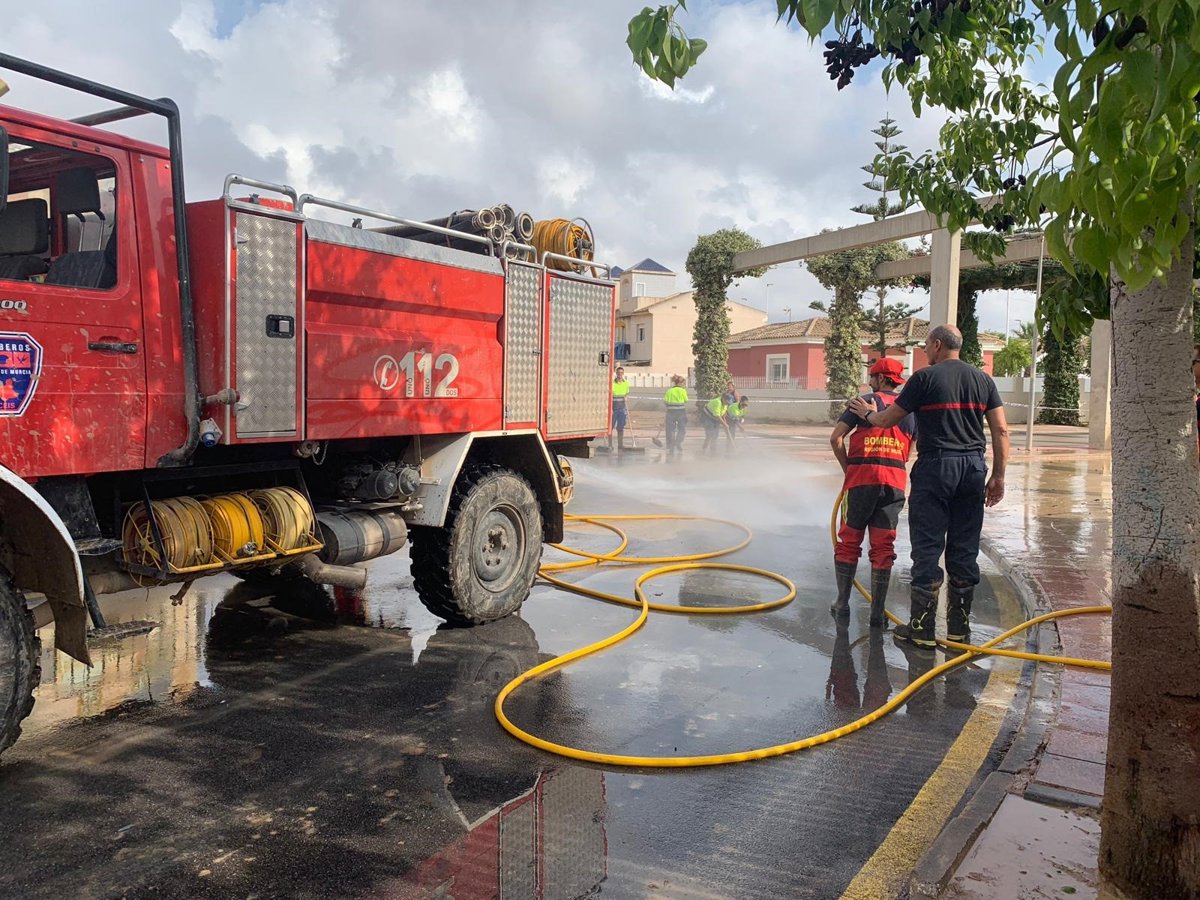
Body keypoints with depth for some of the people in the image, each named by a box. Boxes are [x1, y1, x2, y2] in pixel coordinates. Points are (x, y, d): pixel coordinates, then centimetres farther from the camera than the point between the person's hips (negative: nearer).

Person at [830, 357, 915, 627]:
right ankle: (877, 613, 6)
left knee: (849, 542, 9)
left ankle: (842, 604, 15)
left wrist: (847, 468, 6)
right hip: (895, 482, 3)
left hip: (861, 478, -3)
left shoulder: (865, 401, 1)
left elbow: (836, 438, -6)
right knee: (883, 547, 5)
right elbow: (912, 449, 11)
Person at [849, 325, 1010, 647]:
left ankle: (922, 627, 3)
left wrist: (868, 414, 22)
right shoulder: (983, 379, 11)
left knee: (927, 548, 0)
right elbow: (1001, 431, 7)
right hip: (973, 467, 5)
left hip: (936, 466, -5)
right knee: (965, 549, 10)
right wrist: (998, 476, 12)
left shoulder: (925, 378, -3)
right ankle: (959, 626, 17)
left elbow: (888, 420, 1)